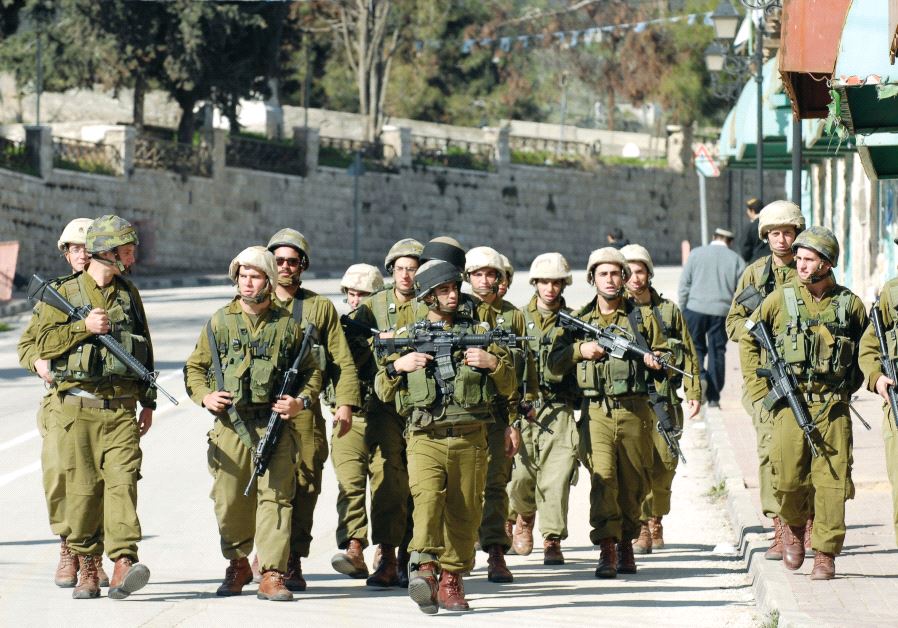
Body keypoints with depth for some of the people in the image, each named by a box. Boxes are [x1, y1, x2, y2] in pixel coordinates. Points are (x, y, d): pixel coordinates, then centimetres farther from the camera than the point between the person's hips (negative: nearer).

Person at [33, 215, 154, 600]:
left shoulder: (129, 293, 14)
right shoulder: (65, 293, 2)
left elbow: (145, 349, 20)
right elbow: (44, 343, -3)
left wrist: (148, 402, 17)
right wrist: (83, 328, -16)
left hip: (122, 408, 2)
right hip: (79, 406, -2)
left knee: (122, 480, -12)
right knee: (83, 487, 1)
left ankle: (123, 566, -22)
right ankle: (87, 568, 12)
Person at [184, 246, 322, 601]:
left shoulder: (287, 326, 8)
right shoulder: (219, 322, 9)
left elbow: (311, 372, 15)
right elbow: (194, 367, 14)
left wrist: (302, 402, -3)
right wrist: (204, 396, -4)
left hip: (276, 426, -1)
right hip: (230, 425, 1)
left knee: (275, 498, -8)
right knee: (229, 503, 4)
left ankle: (272, 576, -7)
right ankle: (237, 566, 25)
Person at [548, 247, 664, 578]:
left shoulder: (642, 317, 10)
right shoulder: (579, 319, 11)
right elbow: (555, 364, 9)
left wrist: (656, 361, -10)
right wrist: (581, 350, -8)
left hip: (634, 411, 1)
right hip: (596, 411, -1)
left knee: (633, 482, 6)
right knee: (602, 476, -16)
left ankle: (626, 543, 24)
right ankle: (606, 551, -19)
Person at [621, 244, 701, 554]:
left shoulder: (669, 310, 11)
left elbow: (688, 353, 12)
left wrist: (693, 392, 4)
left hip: (663, 399, 2)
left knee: (665, 464, 3)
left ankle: (656, 520, 23)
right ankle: (640, 527, -6)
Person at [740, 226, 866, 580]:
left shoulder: (850, 304, 4)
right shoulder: (781, 299, 3)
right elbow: (747, 341, 13)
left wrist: (850, 385, 12)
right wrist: (758, 388, 7)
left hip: (833, 406, 0)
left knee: (832, 480, -5)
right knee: (788, 477, -5)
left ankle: (825, 554, 2)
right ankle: (793, 525, 26)